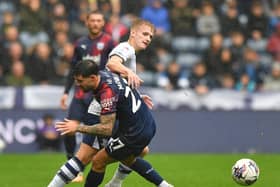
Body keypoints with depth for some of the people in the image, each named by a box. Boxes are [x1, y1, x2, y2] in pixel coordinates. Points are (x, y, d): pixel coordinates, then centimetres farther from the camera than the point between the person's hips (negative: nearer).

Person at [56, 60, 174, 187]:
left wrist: (78, 128, -25)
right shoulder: (103, 74, -2)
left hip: (135, 133, -10)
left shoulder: (108, 94, -29)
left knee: (98, 162, 2)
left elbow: (107, 129, -28)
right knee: (128, 159, 32)